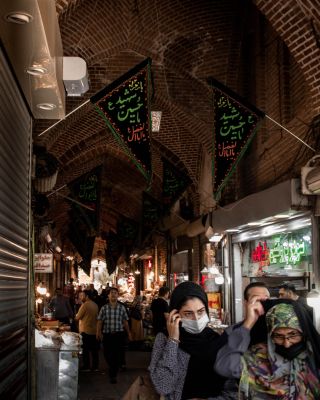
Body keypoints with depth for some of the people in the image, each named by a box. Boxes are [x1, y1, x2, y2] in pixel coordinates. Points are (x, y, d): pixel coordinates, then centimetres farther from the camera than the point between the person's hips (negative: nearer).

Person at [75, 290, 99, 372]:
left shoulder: (85, 305, -15)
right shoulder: (95, 305, 8)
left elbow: (77, 317, -11)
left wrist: (76, 316, 10)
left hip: (85, 331, -7)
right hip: (94, 330, 7)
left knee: (85, 350, 1)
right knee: (94, 350, 9)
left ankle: (86, 367, 4)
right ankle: (95, 366, 13)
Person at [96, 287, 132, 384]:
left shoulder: (122, 308, 3)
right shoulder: (104, 308, 2)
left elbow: (125, 321, 8)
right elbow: (100, 321, -1)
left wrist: (129, 333, 9)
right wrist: (98, 332, -13)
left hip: (119, 334, 0)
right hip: (107, 335, 0)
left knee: (117, 355, -4)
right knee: (107, 354, 6)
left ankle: (113, 375, 8)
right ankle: (113, 370, 35)